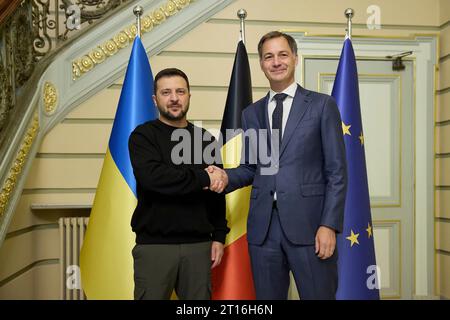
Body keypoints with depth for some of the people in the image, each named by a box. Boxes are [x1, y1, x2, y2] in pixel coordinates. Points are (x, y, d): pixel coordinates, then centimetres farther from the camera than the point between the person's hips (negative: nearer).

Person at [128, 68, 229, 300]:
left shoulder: (205, 139, 12)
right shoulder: (143, 135, 0)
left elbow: (217, 193, 13)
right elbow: (152, 177, -19)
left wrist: (219, 236, 7)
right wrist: (202, 179, -12)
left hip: (199, 244, 3)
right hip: (154, 245, -3)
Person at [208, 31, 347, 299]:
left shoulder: (322, 105, 1)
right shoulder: (252, 113, 13)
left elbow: (337, 171, -3)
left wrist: (330, 225, -10)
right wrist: (227, 177, -4)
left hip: (308, 225, -3)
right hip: (263, 226, 4)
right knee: (268, 297, 12)